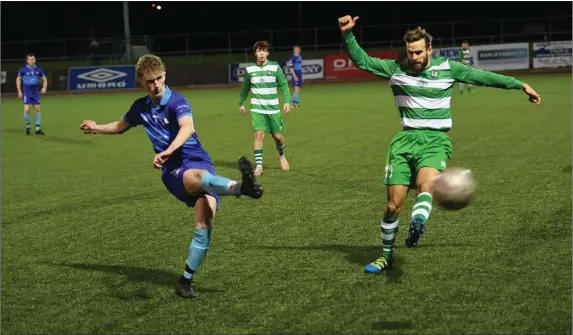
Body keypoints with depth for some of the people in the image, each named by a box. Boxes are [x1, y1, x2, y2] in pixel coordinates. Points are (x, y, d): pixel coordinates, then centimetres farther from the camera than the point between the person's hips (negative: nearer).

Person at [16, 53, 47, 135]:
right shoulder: (23, 69, -5)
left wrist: (44, 88, -8)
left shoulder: (38, 69, 1)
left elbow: (44, 79, 10)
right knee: (27, 110, -10)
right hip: (26, 93, -3)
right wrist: (19, 92, -2)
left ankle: (38, 129, 9)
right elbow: (18, 80, 4)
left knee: (37, 109, 2)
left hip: (35, 92, 3)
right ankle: (28, 126, 14)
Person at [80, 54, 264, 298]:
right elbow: (121, 126, 37)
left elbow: (187, 128, -29)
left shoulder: (177, 102, -6)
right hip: (174, 171, 2)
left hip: (199, 161, -2)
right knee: (200, 176, -37)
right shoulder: (140, 107, 12)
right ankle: (241, 187, -70)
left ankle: (185, 282, -6)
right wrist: (97, 128, 52)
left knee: (204, 225, -21)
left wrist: (168, 151, -46)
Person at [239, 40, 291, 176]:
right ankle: (258, 166, -11)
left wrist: (287, 101, -9)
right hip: (257, 108, 0)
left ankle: (281, 156, 37)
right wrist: (241, 103, 21)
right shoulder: (250, 69, 1)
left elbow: (284, 85, 1)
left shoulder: (275, 67, -3)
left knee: (277, 135, 5)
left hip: (273, 108, 0)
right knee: (259, 134, -15)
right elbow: (245, 87, 15)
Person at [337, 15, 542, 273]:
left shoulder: (447, 68, 5)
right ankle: (387, 255, 16)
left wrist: (520, 85, 17)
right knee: (393, 204, -2)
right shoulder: (396, 68, 5)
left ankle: (417, 225, -57)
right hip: (406, 139, 1)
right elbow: (361, 60, 5)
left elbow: (483, 77, 13)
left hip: (436, 141, -1)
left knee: (425, 185, -33)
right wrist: (348, 35, -10)